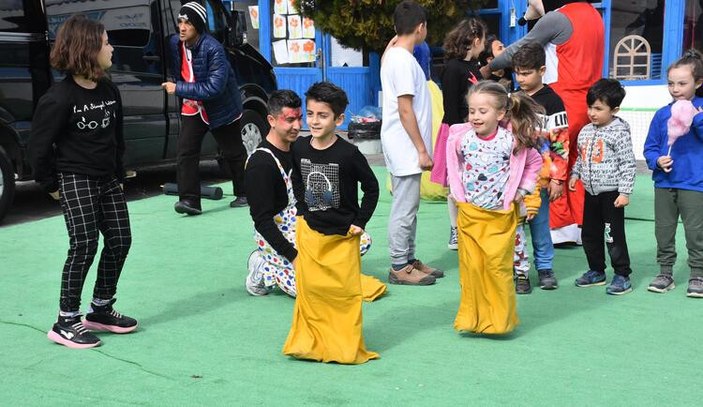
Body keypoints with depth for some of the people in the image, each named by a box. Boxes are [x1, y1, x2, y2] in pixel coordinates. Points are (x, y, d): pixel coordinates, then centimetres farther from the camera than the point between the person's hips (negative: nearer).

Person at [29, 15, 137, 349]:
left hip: (108, 179, 7)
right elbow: (39, 145, -11)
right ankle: (66, 323, 2)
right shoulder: (59, 98, -17)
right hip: (75, 180, -7)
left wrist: (119, 175, 14)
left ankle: (100, 311, 20)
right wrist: (50, 184, -5)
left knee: (120, 240, 6)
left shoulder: (110, 91, 5)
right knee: (84, 246, -10)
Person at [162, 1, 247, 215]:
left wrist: (178, 89, -31)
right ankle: (190, 199, -8)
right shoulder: (175, 43, -7)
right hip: (192, 108, 5)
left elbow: (215, 87, -33)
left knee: (233, 153, 11)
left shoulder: (213, 49, -28)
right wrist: (177, 87, 3)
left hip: (222, 109, -5)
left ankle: (244, 194, 28)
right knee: (185, 152, -10)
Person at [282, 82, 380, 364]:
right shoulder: (299, 149, -3)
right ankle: (312, 342, 23)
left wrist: (360, 222, -7)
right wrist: (303, 212, 10)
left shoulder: (348, 154, -16)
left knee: (345, 290, 2)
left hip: (342, 234, -4)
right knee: (310, 288, 8)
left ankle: (346, 347, 16)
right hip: (309, 231, 4)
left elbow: (371, 187, -6)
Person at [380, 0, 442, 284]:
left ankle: (409, 260, 24)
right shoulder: (403, 61, -17)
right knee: (404, 208, -3)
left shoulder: (393, 55, 12)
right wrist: (422, 150, -18)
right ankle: (399, 267, 5)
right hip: (405, 147, -10)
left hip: (405, 148, 10)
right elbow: (405, 110, -20)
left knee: (408, 207, 15)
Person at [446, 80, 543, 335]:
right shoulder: (460, 137, -7)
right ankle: (473, 317, 19)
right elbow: (453, 164, 12)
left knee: (498, 265, -3)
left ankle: (499, 318, 13)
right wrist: (457, 191, 5)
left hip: (501, 215, -2)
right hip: (469, 212, 2)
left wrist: (522, 190, 0)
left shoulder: (513, 140, -12)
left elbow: (535, 162, 6)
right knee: (471, 266, 6)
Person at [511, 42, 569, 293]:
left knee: (539, 223, 8)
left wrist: (557, 178, -11)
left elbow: (561, 143, -8)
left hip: (539, 176, -4)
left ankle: (545, 268, 23)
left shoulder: (552, 101, -6)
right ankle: (520, 270, 11)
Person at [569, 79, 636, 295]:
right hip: (591, 192, 7)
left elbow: (628, 164, -13)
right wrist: (575, 174, 7)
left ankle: (622, 275, 10)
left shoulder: (619, 133, -13)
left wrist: (624, 192, -16)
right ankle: (597, 271, 28)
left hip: (611, 193, -7)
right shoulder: (585, 131, 8)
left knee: (614, 236, -2)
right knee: (590, 234, 14)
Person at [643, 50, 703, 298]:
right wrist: (657, 160, -11)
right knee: (663, 231, 11)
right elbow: (650, 147, 7)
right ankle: (665, 273, 24)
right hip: (664, 184, 4)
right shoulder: (662, 114, 4)